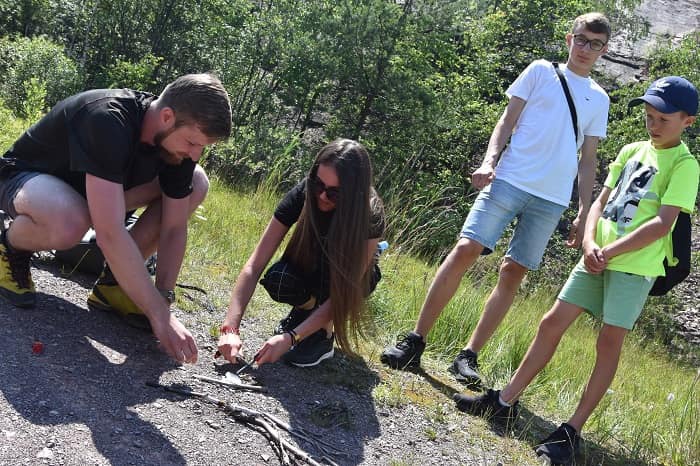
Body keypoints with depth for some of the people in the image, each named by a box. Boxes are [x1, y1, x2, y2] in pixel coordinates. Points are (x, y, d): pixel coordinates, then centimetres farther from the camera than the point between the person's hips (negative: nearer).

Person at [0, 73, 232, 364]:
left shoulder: (179, 138, -17)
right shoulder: (108, 120, -39)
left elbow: (174, 228, -10)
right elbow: (111, 234, -44)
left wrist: (163, 295, -21)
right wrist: (160, 315, -41)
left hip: (88, 186, 7)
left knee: (196, 184, -11)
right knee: (69, 223, -43)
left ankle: (112, 284, -5)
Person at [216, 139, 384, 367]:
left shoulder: (370, 216, -33)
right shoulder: (303, 195, -28)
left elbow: (345, 290, -34)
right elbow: (254, 265, -29)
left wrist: (291, 337, -44)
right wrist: (231, 328, -39)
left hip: (352, 274, -2)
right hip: (309, 266, 2)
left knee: (330, 253, -35)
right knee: (277, 280, -31)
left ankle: (324, 334, -19)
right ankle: (308, 305, 0)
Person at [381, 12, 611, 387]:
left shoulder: (599, 99, 16)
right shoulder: (541, 71, 9)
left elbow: (588, 161, 16)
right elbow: (507, 122, 6)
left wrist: (584, 214, 8)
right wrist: (489, 161, -11)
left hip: (553, 199, 3)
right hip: (509, 180, -3)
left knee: (513, 273, 0)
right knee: (465, 249, -15)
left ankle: (468, 357, 6)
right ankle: (415, 342, -11)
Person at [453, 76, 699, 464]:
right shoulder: (631, 151, 13)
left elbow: (662, 224, -17)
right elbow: (601, 201, 11)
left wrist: (610, 252, -18)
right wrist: (590, 243, -7)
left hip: (636, 265, -6)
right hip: (597, 257, 6)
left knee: (609, 342, -7)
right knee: (552, 322, 4)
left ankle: (573, 429, -1)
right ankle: (506, 401, 12)